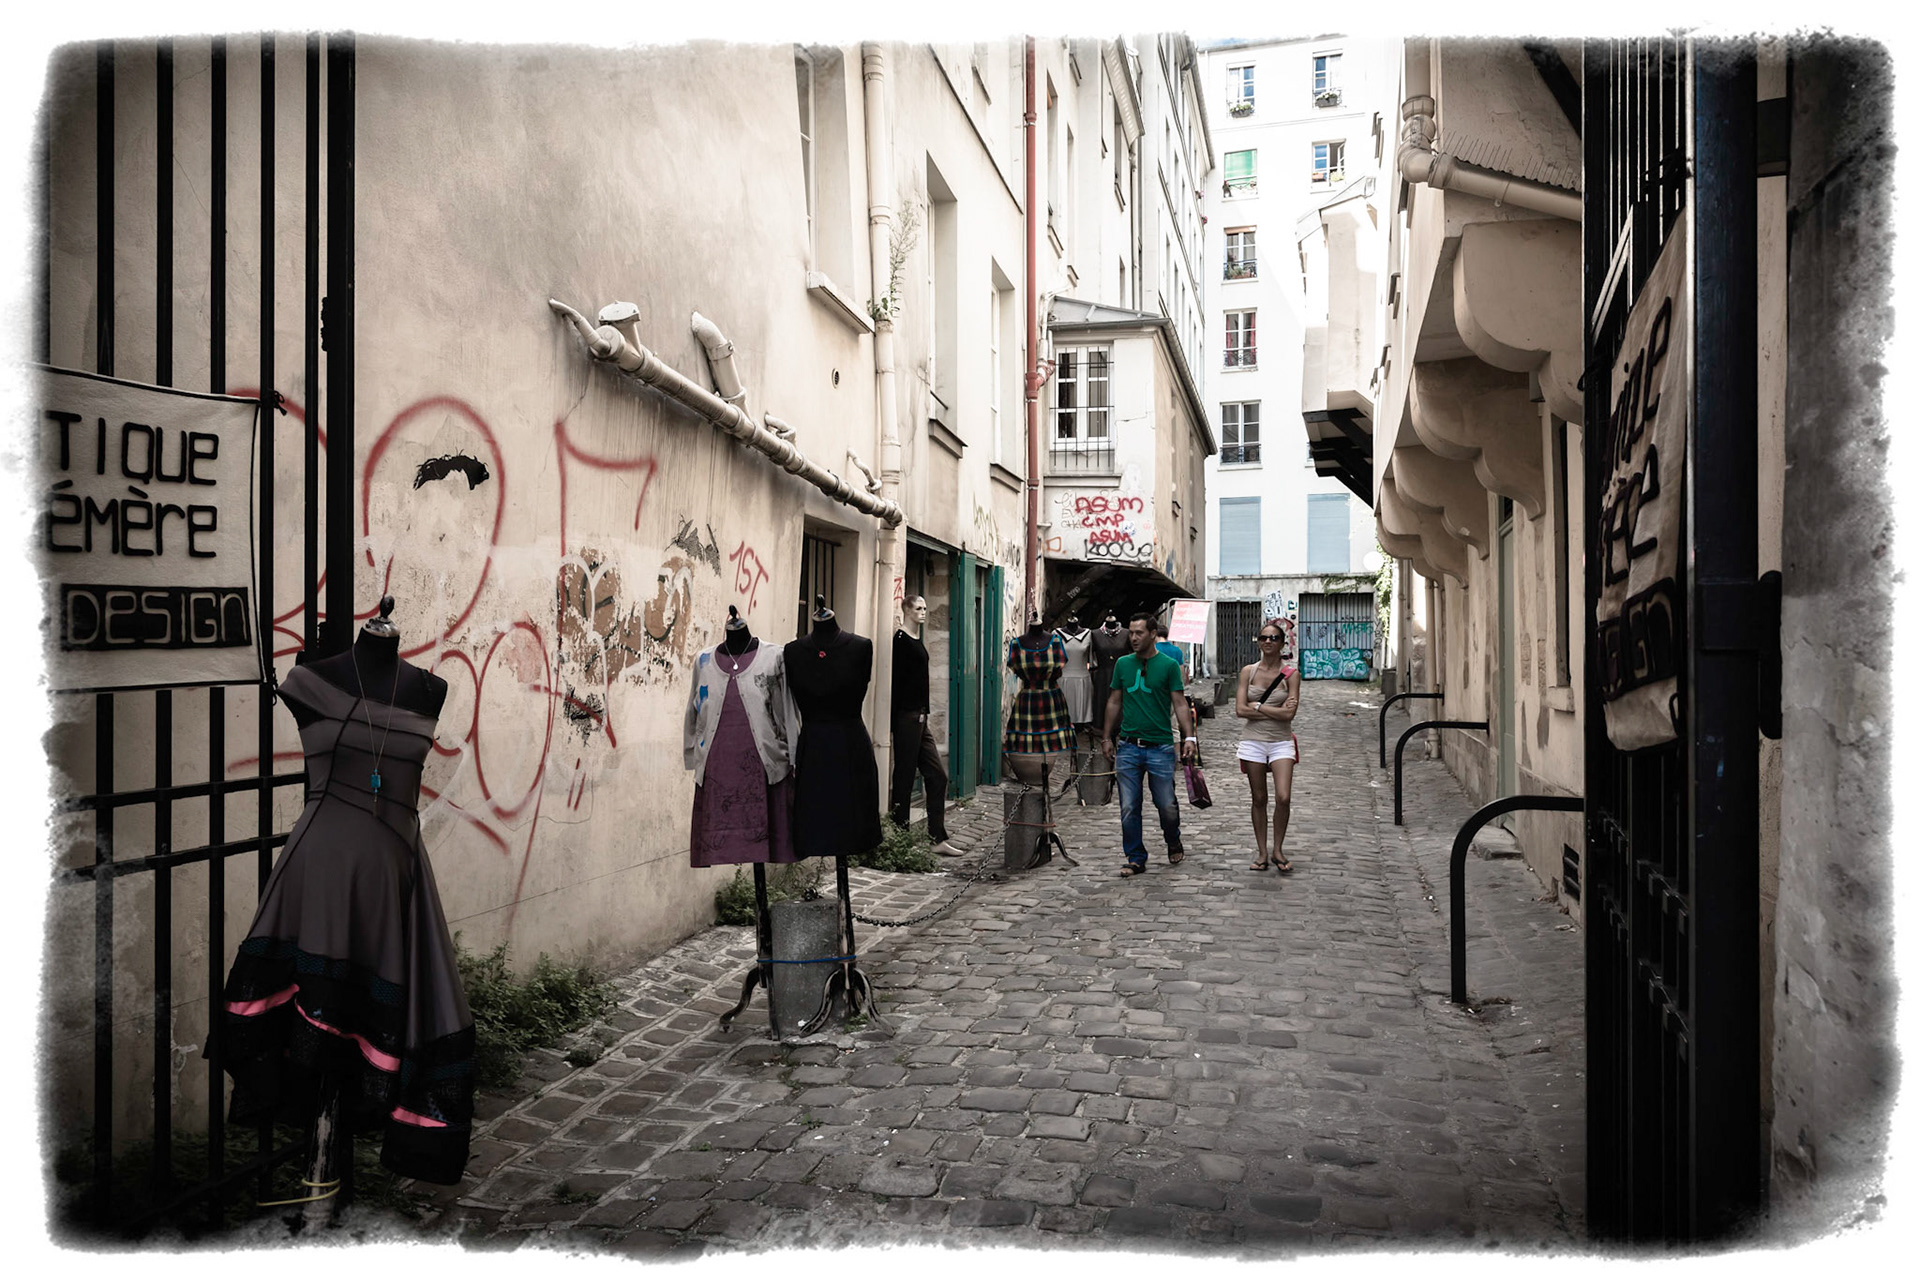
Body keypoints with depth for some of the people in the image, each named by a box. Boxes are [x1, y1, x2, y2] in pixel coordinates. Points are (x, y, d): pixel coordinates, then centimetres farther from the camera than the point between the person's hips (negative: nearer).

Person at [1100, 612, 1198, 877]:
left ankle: (1173, 843, 32)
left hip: (1160, 746, -3)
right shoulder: (1123, 664, 9)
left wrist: (1189, 737, -11)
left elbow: (1180, 704, -1)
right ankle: (1136, 859, 15)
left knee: (1166, 805, 4)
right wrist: (1107, 738, 12)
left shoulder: (1169, 665, 0)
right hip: (1128, 746, 3)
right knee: (1129, 808, 3)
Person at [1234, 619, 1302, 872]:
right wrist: (1276, 711, -8)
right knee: (1259, 799, 6)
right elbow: (1240, 710, -5)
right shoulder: (1248, 671, 4)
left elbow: (1289, 713, -10)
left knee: (1283, 798, -13)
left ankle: (1277, 850, 6)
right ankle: (1262, 853, 15)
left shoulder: (1291, 674, -1)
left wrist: (1257, 706, -7)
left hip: (1281, 742, -1)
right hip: (1253, 740, 1)